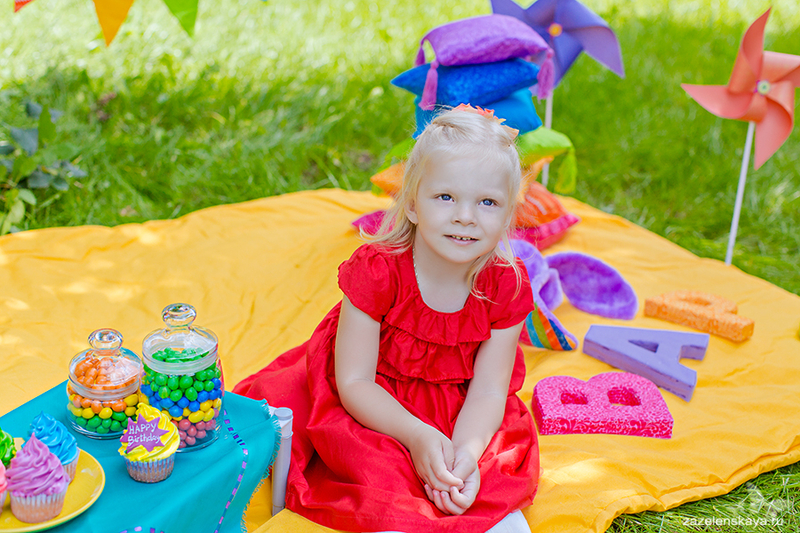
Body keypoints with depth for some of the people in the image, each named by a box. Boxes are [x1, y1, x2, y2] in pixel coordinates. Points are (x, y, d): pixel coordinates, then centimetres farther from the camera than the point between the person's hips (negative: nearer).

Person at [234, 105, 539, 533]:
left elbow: (489, 391, -14)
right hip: (372, 411, -2)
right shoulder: (376, 271, -23)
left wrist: (466, 452, -33)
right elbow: (353, 382, -21)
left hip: (460, 418, 3)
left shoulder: (507, 286, -15)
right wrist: (417, 436, -34)